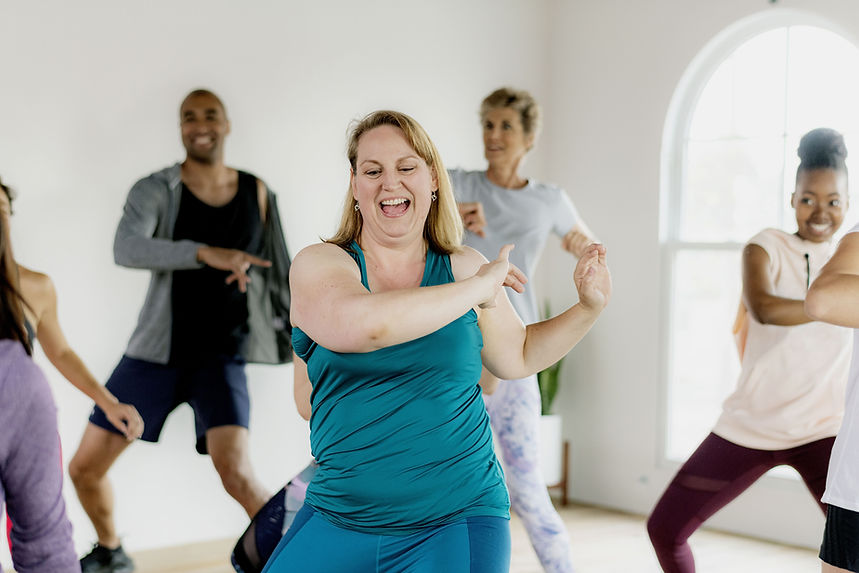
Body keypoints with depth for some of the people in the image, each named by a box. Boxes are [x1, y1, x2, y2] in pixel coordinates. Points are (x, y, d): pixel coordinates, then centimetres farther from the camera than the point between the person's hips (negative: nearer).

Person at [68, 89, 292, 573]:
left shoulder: (255, 192, 2)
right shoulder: (155, 190, -5)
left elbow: (274, 270, 14)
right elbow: (126, 248, -25)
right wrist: (207, 253, -37)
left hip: (222, 355, -1)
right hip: (157, 352, 1)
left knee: (237, 474, -23)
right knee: (85, 468, 7)